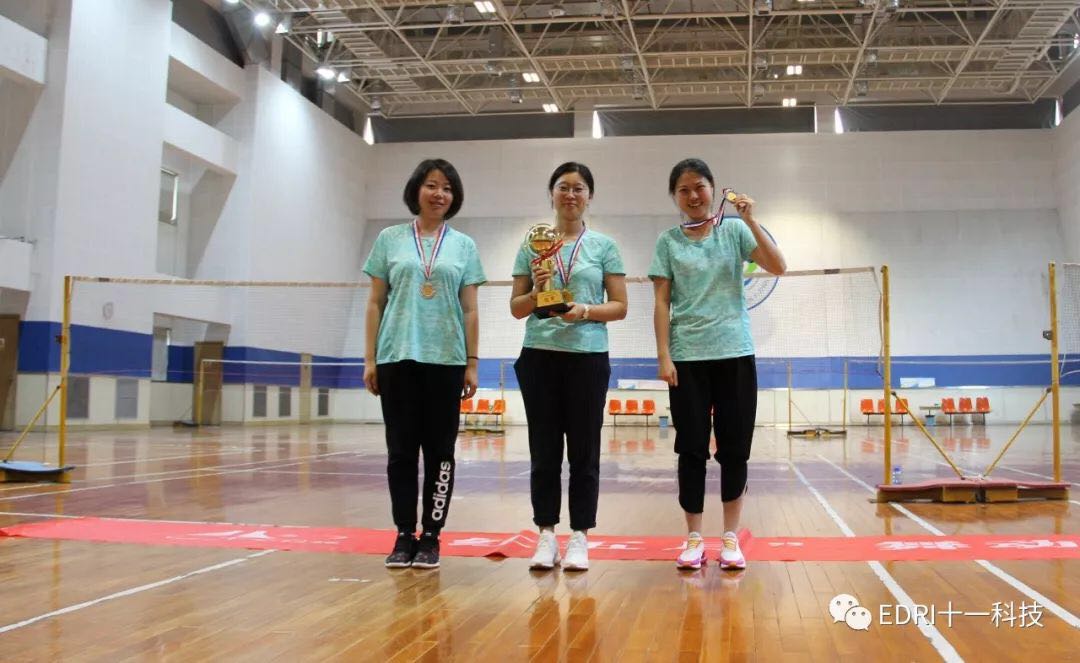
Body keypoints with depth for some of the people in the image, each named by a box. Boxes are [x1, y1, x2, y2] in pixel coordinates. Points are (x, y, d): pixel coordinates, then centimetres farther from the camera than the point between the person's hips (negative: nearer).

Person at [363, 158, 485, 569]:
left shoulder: (464, 246, 9)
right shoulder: (390, 240, 8)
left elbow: (470, 310, 7)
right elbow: (375, 303, 8)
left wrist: (472, 363, 1)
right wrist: (369, 358, 2)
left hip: (445, 360, 0)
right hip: (397, 358, 0)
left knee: (440, 450, 3)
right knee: (401, 449, 3)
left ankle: (431, 536, 11)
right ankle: (404, 535, 12)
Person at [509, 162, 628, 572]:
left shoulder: (604, 246, 5)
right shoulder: (532, 245, 9)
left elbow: (620, 307, 3)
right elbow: (516, 309, 10)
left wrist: (586, 311, -15)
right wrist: (536, 293, -10)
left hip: (588, 358, -1)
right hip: (539, 357, 1)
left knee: (584, 451, 3)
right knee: (544, 450, 5)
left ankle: (579, 538, 11)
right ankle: (546, 536, 13)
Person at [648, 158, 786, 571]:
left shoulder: (734, 230, 4)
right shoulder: (668, 242, 4)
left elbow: (778, 267, -8)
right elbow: (662, 303, 2)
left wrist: (751, 221, -17)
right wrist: (663, 356, -6)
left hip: (735, 354, 0)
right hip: (688, 357, 0)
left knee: (734, 449, 4)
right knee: (692, 449, 3)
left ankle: (731, 538, 14)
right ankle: (694, 539, 13)